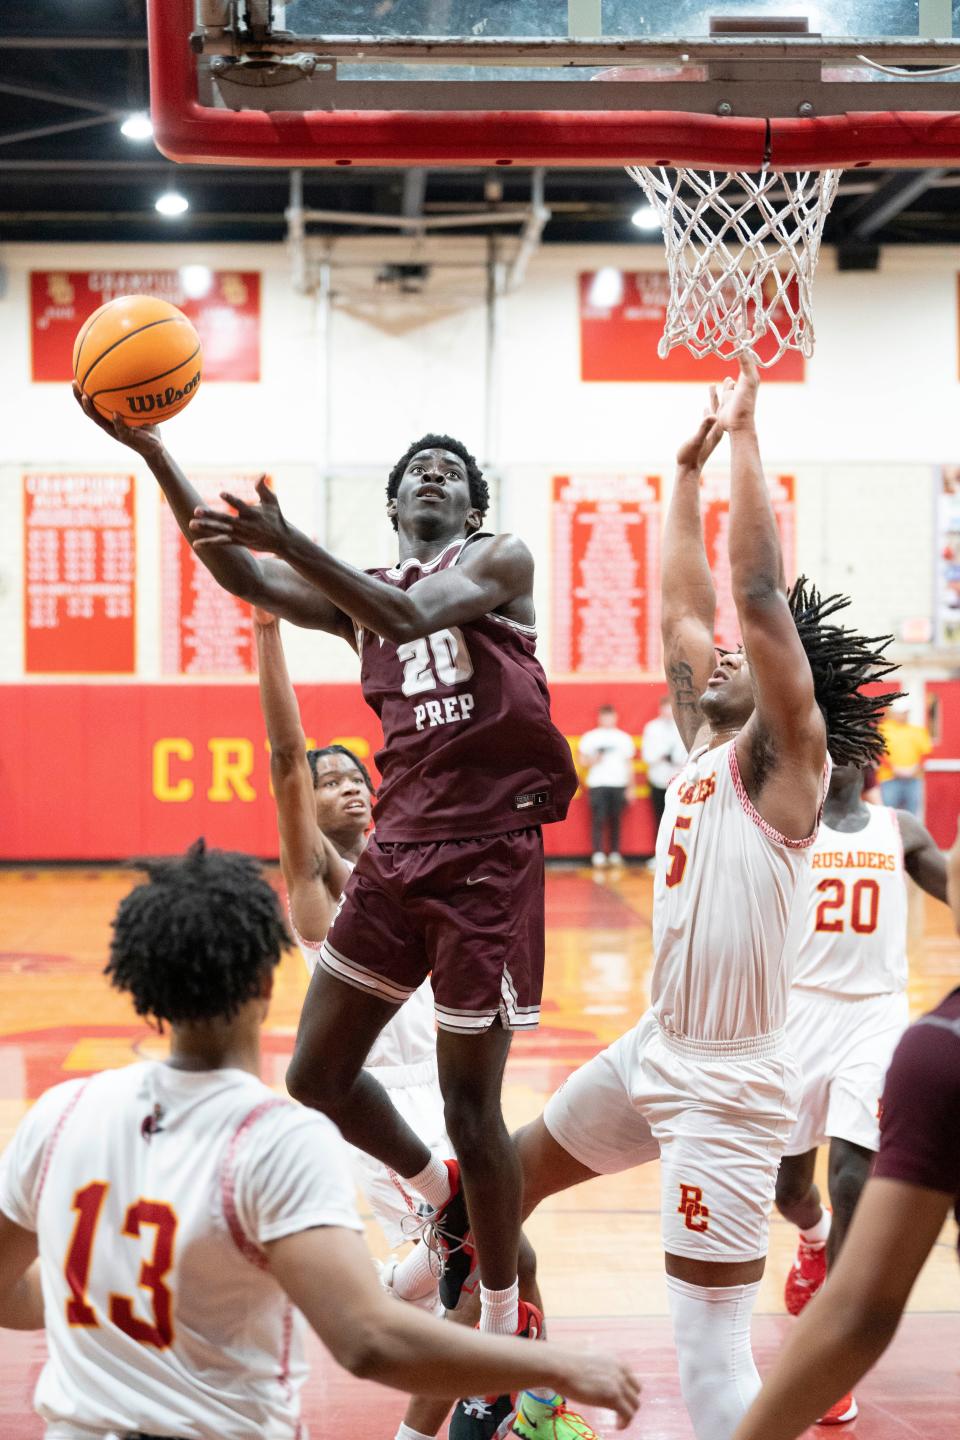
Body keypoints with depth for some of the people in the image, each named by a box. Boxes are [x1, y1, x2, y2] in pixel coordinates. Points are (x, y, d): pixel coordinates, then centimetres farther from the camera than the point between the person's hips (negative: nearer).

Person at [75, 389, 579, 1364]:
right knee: (317, 1076, 6)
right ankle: (441, 1198, 34)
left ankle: (505, 1325, 15)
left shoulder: (502, 561, 2)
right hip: (397, 853, 6)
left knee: (469, 1100, -2)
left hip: (488, 858, -6)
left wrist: (290, 541, -28)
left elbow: (416, 615, -19)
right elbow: (243, 576, 1)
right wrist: (151, 453, -9)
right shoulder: (359, 595, 16)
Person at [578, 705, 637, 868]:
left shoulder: (624, 738, 15)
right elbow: (583, 761, 9)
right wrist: (595, 760, -12)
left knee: (615, 820, 1)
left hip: (618, 784, 2)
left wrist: (630, 788, 10)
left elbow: (629, 764, 15)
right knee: (598, 820, -9)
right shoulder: (590, 737, 10)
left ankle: (615, 854, 7)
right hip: (597, 784, -1)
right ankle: (598, 855, -11)